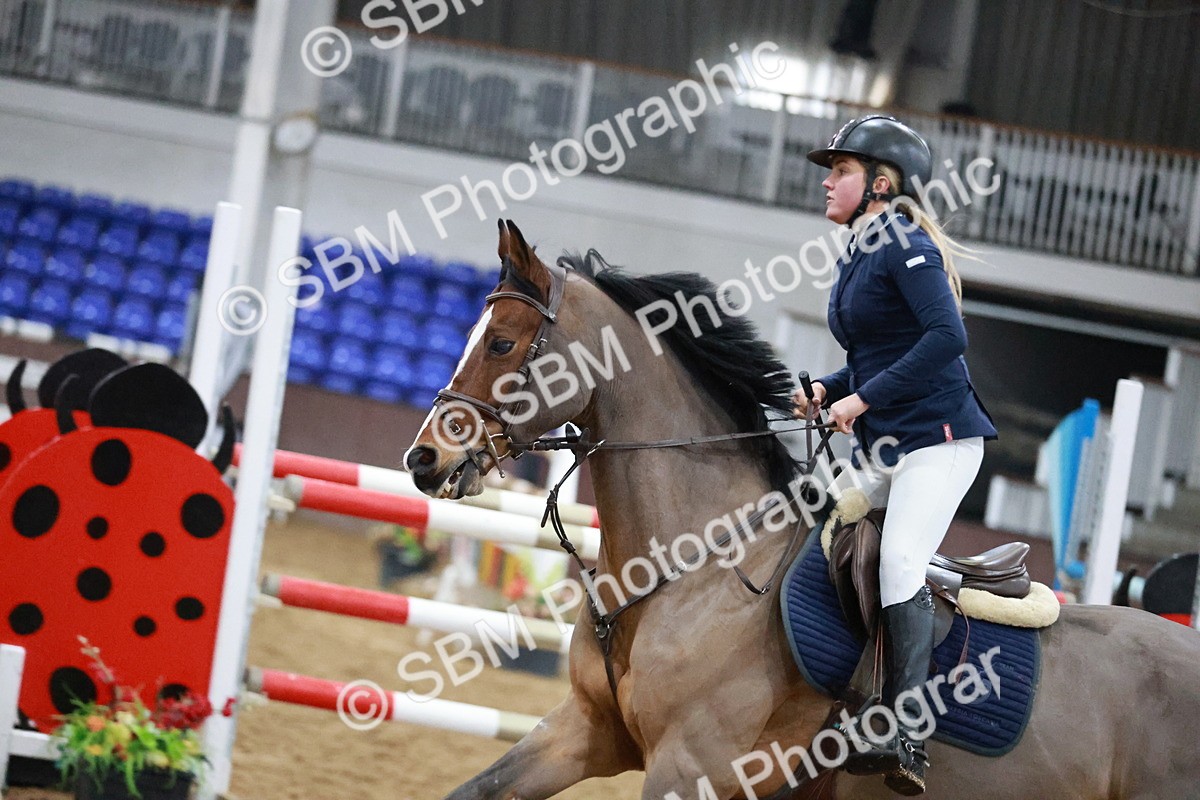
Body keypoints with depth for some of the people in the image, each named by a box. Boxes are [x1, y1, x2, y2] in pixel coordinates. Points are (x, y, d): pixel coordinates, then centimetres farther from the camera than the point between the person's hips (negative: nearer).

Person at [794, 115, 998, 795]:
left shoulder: (905, 246, -10)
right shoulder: (858, 257, 16)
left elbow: (947, 336, -22)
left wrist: (865, 398, -21)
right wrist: (826, 392, 5)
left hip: (939, 437, -10)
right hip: (882, 446, 10)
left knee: (899, 562, -25)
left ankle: (910, 739, -32)